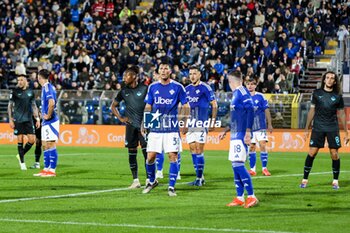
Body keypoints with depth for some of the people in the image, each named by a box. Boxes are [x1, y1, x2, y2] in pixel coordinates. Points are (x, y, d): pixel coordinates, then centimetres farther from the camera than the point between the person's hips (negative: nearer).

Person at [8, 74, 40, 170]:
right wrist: (10, 120, -5)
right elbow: (10, 106, 1)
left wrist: (37, 118, 8)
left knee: (32, 140, -3)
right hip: (18, 120, -3)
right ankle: (22, 162, 8)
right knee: (20, 140, -2)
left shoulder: (30, 92, 7)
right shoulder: (15, 92, -1)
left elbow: (34, 106, 14)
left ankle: (21, 155, 20)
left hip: (29, 119, 3)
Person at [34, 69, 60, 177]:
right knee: (45, 146, 14)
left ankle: (52, 170, -4)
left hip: (50, 122, -10)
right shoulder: (46, 87, 14)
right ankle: (46, 169, 19)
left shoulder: (47, 88, -15)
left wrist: (48, 116, -18)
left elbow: (51, 103, -30)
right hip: (46, 123, 10)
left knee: (51, 145, -6)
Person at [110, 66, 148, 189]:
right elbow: (113, 105, 19)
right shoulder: (124, 91, 7)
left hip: (144, 125, -4)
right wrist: (120, 118, 7)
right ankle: (135, 180, 10)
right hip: (130, 125, 4)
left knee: (146, 151, -6)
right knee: (132, 153, 4)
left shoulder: (144, 88, -5)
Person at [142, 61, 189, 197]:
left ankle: (171, 187, -1)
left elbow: (186, 106, 5)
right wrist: (145, 122, 3)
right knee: (150, 156, 1)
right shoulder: (153, 87, 8)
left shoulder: (177, 87, 0)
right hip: (155, 128, 2)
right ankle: (152, 181, 25)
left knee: (173, 156, -7)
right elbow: (148, 106, 14)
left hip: (172, 128, -2)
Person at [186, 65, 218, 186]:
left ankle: (199, 178, -1)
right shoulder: (187, 89, 12)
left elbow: (214, 104, -4)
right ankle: (199, 176, 14)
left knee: (199, 150, -7)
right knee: (193, 149, 6)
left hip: (201, 123, -6)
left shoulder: (205, 88, -6)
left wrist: (212, 120, -8)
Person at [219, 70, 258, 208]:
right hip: (235, 135, 10)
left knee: (238, 164, -13)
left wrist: (248, 132, -24)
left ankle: (251, 196, -10)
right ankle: (239, 198, 12)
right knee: (235, 166, 9)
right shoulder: (235, 94, 18)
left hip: (241, 135, -10)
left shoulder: (242, 92, -11)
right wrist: (225, 131, 32)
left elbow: (250, 111, -19)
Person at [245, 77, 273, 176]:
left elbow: (266, 110, 1)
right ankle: (252, 169, 10)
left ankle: (264, 168, -1)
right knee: (251, 147, 3)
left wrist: (269, 124, -3)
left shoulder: (260, 96, -1)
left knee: (263, 146, -8)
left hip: (260, 126, -2)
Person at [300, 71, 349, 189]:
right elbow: (312, 111, 9)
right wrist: (307, 129, 7)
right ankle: (305, 179, 3)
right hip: (318, 128, 0)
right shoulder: (317, 93, 4)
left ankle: (335, 181, 9)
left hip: (332, 128, 0)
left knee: (334, 154, -2)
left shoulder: (337, 96, 3)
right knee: (312, 152, -5)